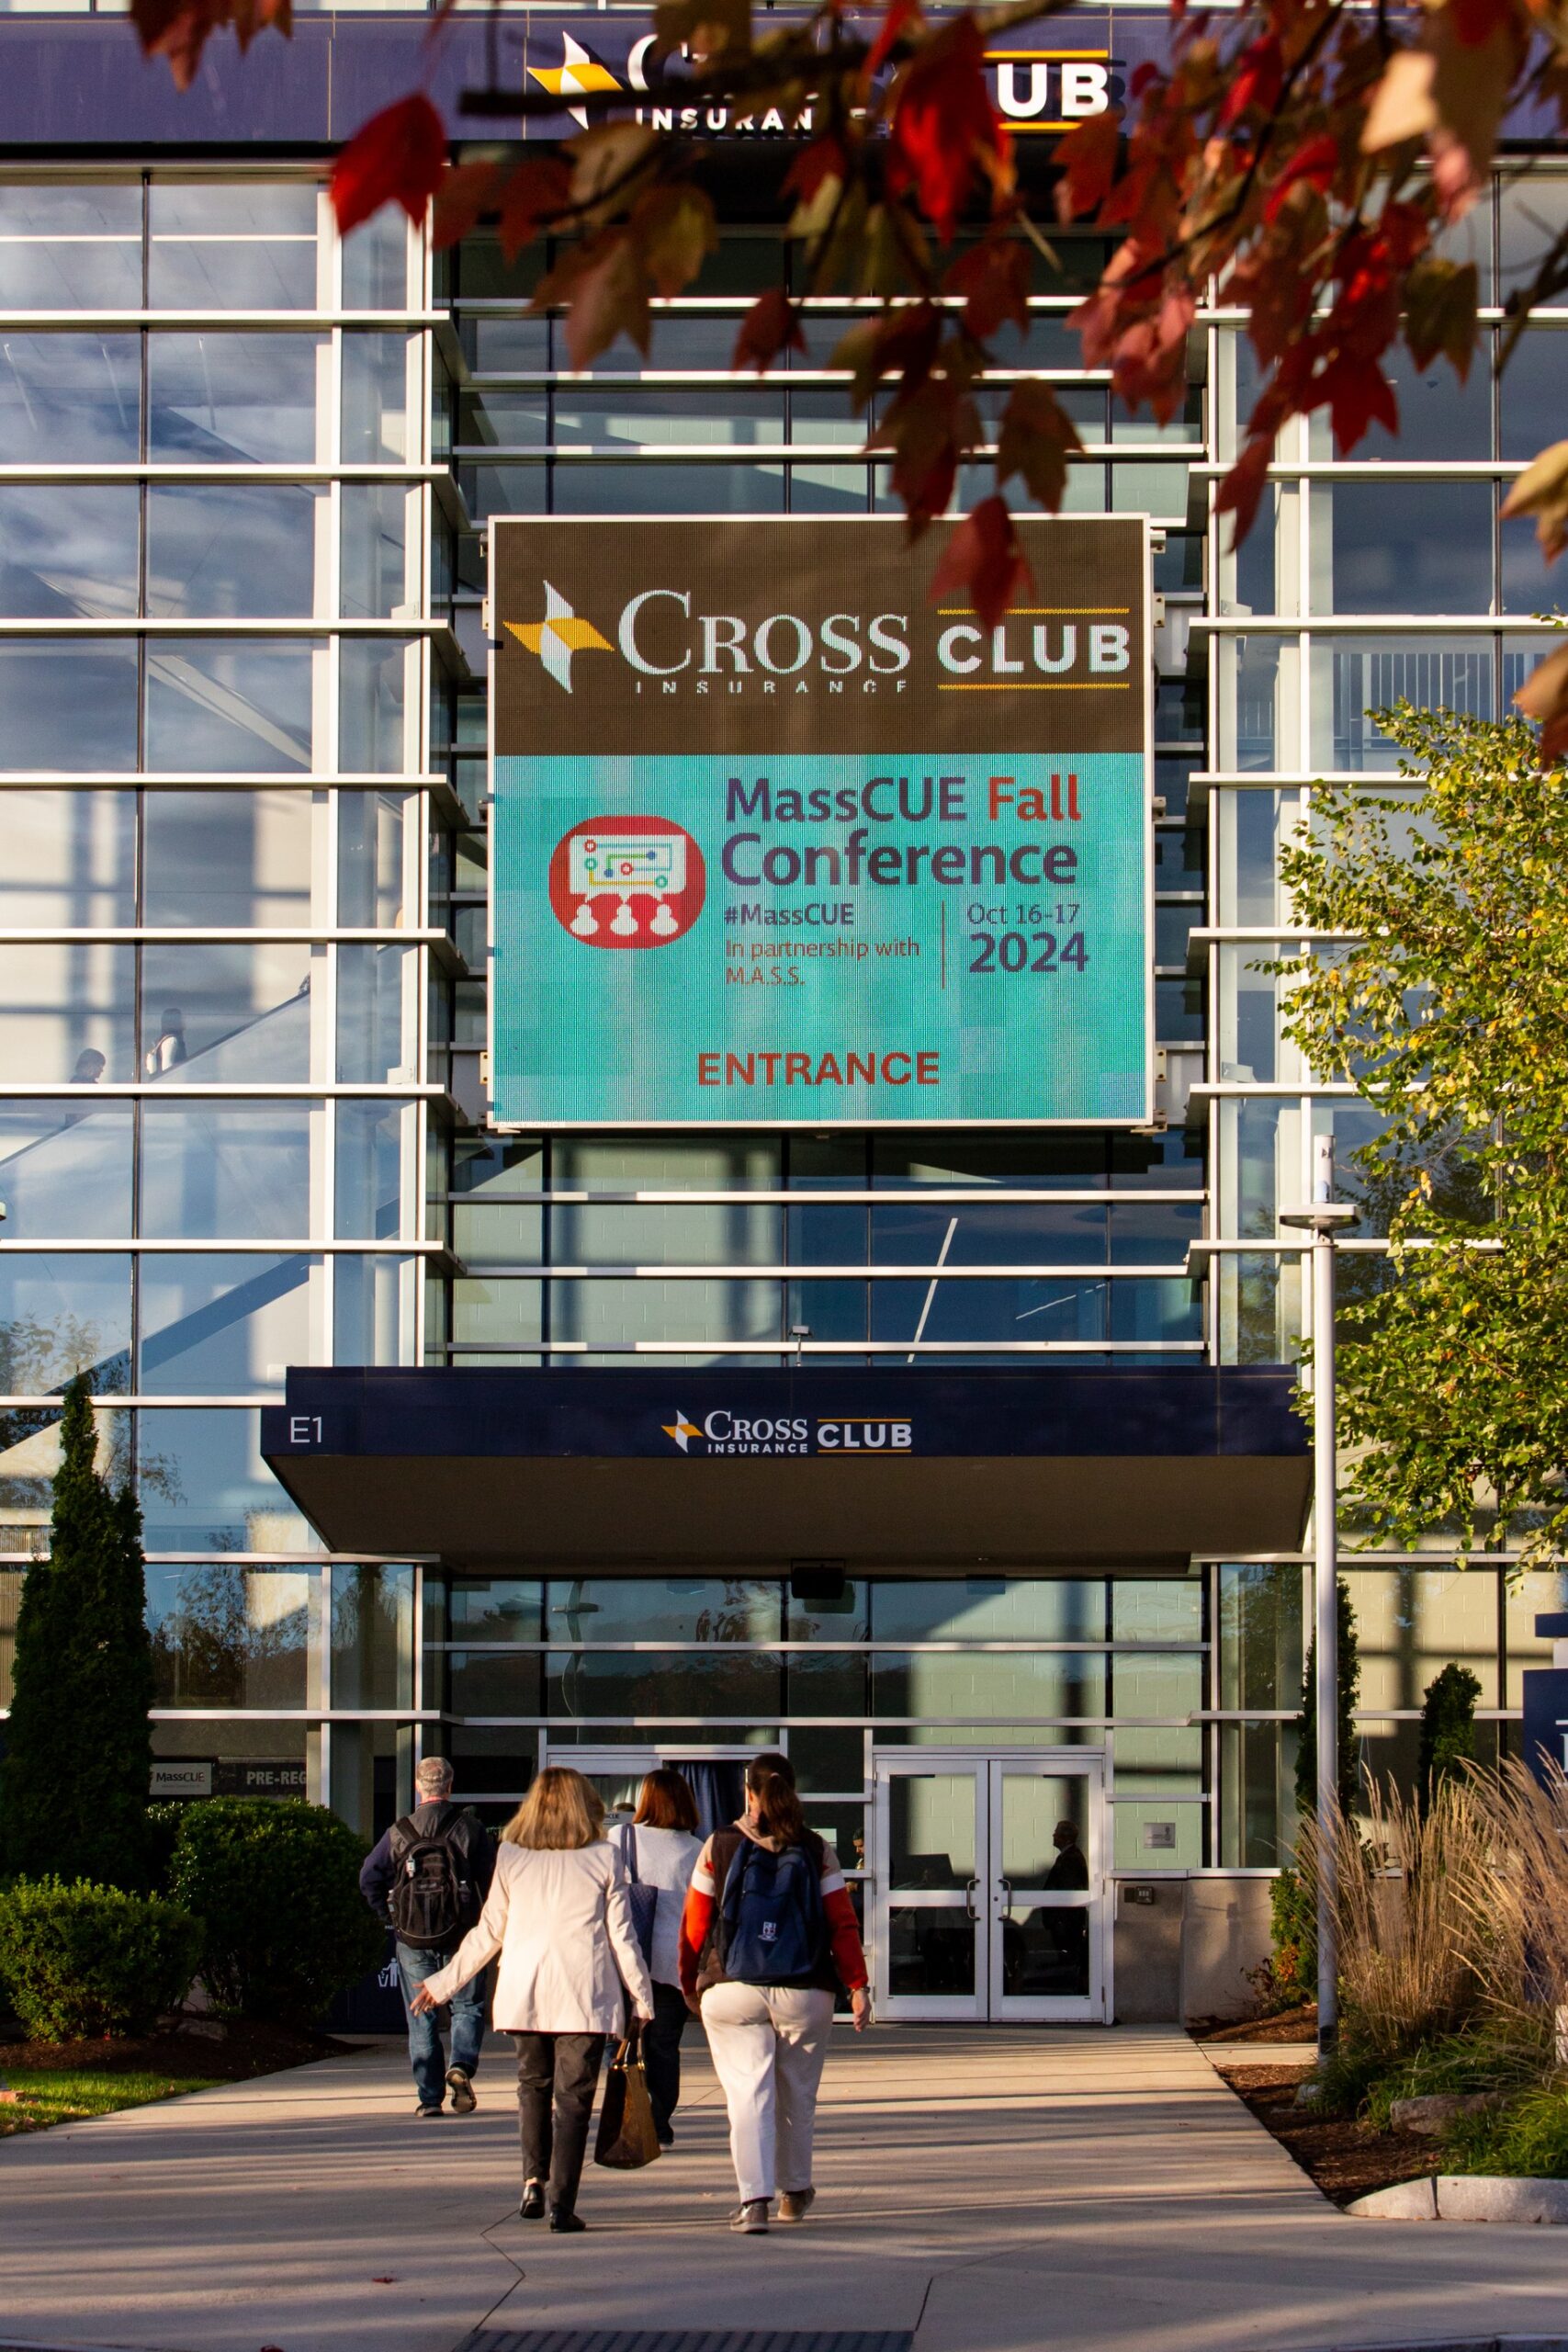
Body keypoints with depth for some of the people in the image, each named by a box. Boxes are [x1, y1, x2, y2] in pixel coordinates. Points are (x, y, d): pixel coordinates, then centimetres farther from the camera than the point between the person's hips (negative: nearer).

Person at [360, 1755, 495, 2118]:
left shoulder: (399, 1832, 0)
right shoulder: (470, 1828, -3)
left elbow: (369, 1879, -1)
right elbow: (491, 1879, -5)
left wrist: (389, 1918, 9)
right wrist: (485, 1922, 8)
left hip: (412, 1939, 1)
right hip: (460, 1936, -1)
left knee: (421, 2019, 7)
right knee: (467, 2006, 13)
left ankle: (430, 2097, 4)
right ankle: (461, 2066, -12)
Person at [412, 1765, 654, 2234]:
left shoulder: (511, 1857, 4)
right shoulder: (604, 1859, -1)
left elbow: (488, 1934, 8)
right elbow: (621, 1936, 1)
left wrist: (443, 1983, 19)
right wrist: (643, 1995, 11)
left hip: (525, 1996, 2)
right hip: (585, 1996, -2)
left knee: (533, 2085, 19)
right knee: (572, 2097, 1)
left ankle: (533, 2182, 7)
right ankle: (561, 2201, -5)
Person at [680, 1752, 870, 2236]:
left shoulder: (719, 1847, -1)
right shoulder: (817, 1851, 1)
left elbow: (695, 1925, 1)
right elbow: (843, 1923, -3)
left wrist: (690, 1984, 14)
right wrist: (857, 1986, 0)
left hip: (733, 1992, -1)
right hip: (804, 1995, 1)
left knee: (748, 2093, -4)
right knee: (797, 2096, 17)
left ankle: (754, 2198, -19)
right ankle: (794, 2192, 32)